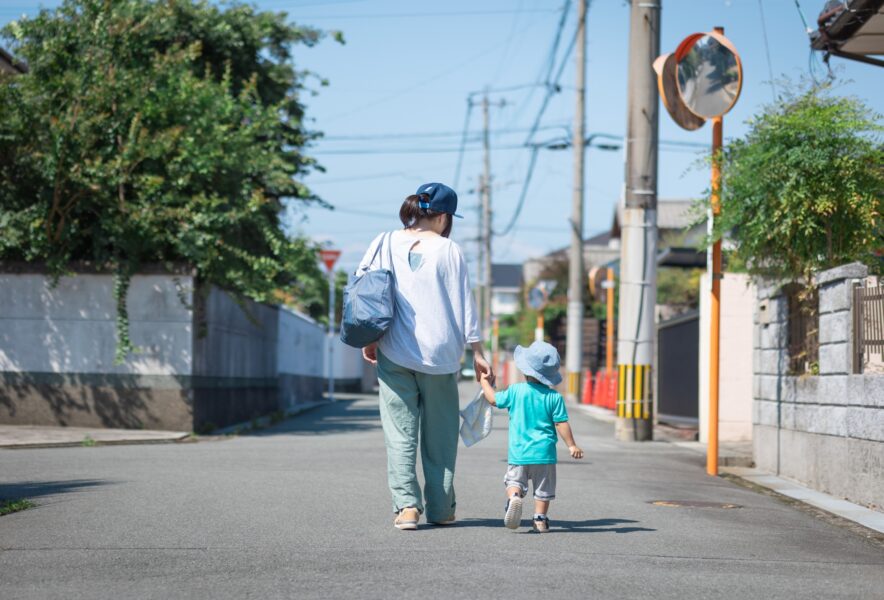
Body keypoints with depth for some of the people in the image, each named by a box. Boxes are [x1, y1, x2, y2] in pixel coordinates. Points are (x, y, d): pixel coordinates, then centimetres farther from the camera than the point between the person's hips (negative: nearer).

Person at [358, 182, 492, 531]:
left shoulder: (386, 243, 3)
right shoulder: (449, 251, -2)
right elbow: (464, 306, -1)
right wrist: (477, 352, 5)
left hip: (393, 356, 1)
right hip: (440, 354, -1)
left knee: (399, 432, 4)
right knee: (440, 434, 10)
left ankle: (406, 503, -10)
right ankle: (440, 509, 13)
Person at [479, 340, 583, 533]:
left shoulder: (515, 391, -4)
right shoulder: (554, 397, -6)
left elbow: (494, 399, 9)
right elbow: (561, 423, -6)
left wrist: (485, 383, 27)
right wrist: (572, 445, 2)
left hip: (519, 452, 0)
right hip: (544, 452, 0)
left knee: (514, 481, 9)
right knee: (543, 488, 11)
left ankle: (513, 498, -21)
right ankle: (540, 519, 9)